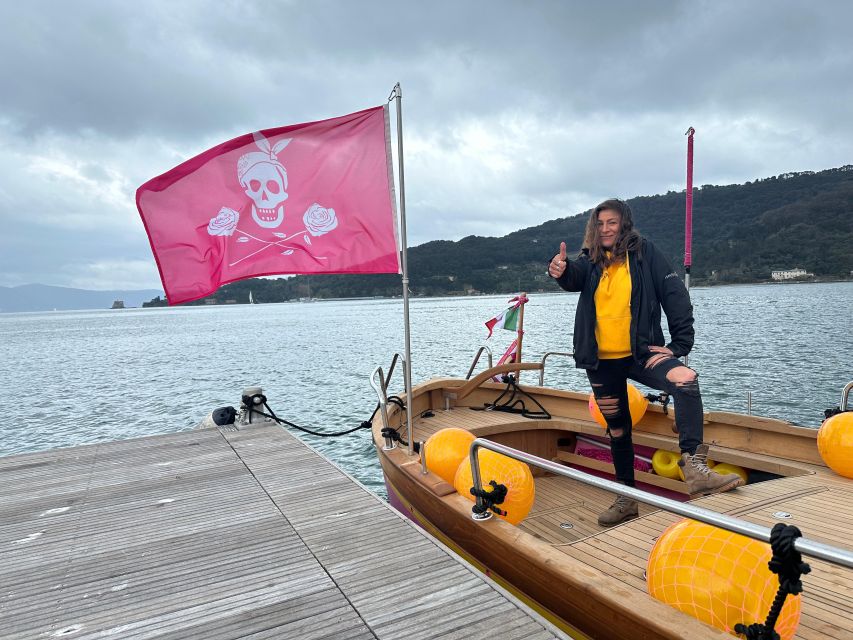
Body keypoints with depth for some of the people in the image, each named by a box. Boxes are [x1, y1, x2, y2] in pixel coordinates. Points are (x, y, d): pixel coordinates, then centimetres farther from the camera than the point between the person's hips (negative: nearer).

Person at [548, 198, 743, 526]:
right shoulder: (591, 260, 4)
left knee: (686, 379, -32)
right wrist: (560, 271, -42)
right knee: (618, 429, 13)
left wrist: (679, 344, -12)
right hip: (601, 361, 2)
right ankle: (626, 499, 28)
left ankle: (694, 467, -32)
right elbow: (574, 277, -18)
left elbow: (676, 296, -5)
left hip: (640, 352, -2)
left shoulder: (645, 252, -2)